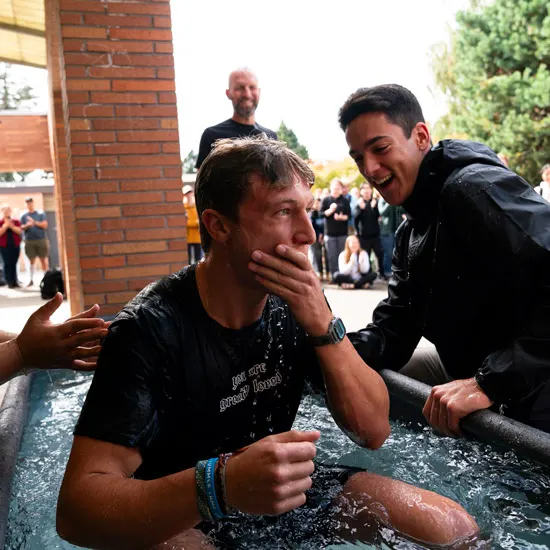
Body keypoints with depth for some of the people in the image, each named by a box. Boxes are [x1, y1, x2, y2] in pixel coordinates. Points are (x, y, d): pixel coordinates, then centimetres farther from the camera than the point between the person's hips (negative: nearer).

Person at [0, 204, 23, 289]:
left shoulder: (16, 221, 11)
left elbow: (19, 231, -3)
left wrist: (11, 226, -12)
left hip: (15, 245, 2)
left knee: (14, 263, 4)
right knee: (7, 264, -5)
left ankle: (15, 282, 6)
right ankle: (9, 282, -2)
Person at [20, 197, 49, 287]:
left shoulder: (41, 214, 4)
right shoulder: (24, 216, 10)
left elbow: (45, 225, -4)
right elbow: (22, 227, 4)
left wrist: (34, 222, -11)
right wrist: (27, 225, -16)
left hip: (41, 240, -2)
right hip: (29, 241, 2)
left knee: (43, 260, 1)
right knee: (31, 260, 4)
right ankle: (31, 280, 9)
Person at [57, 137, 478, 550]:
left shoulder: (296, 303, -8)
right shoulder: (151, 329, -23)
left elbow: (374, 431, -8)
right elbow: (77, 509, -26)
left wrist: (322, 323, -22)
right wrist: (221, 485, -43)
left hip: (288, 498, 5)